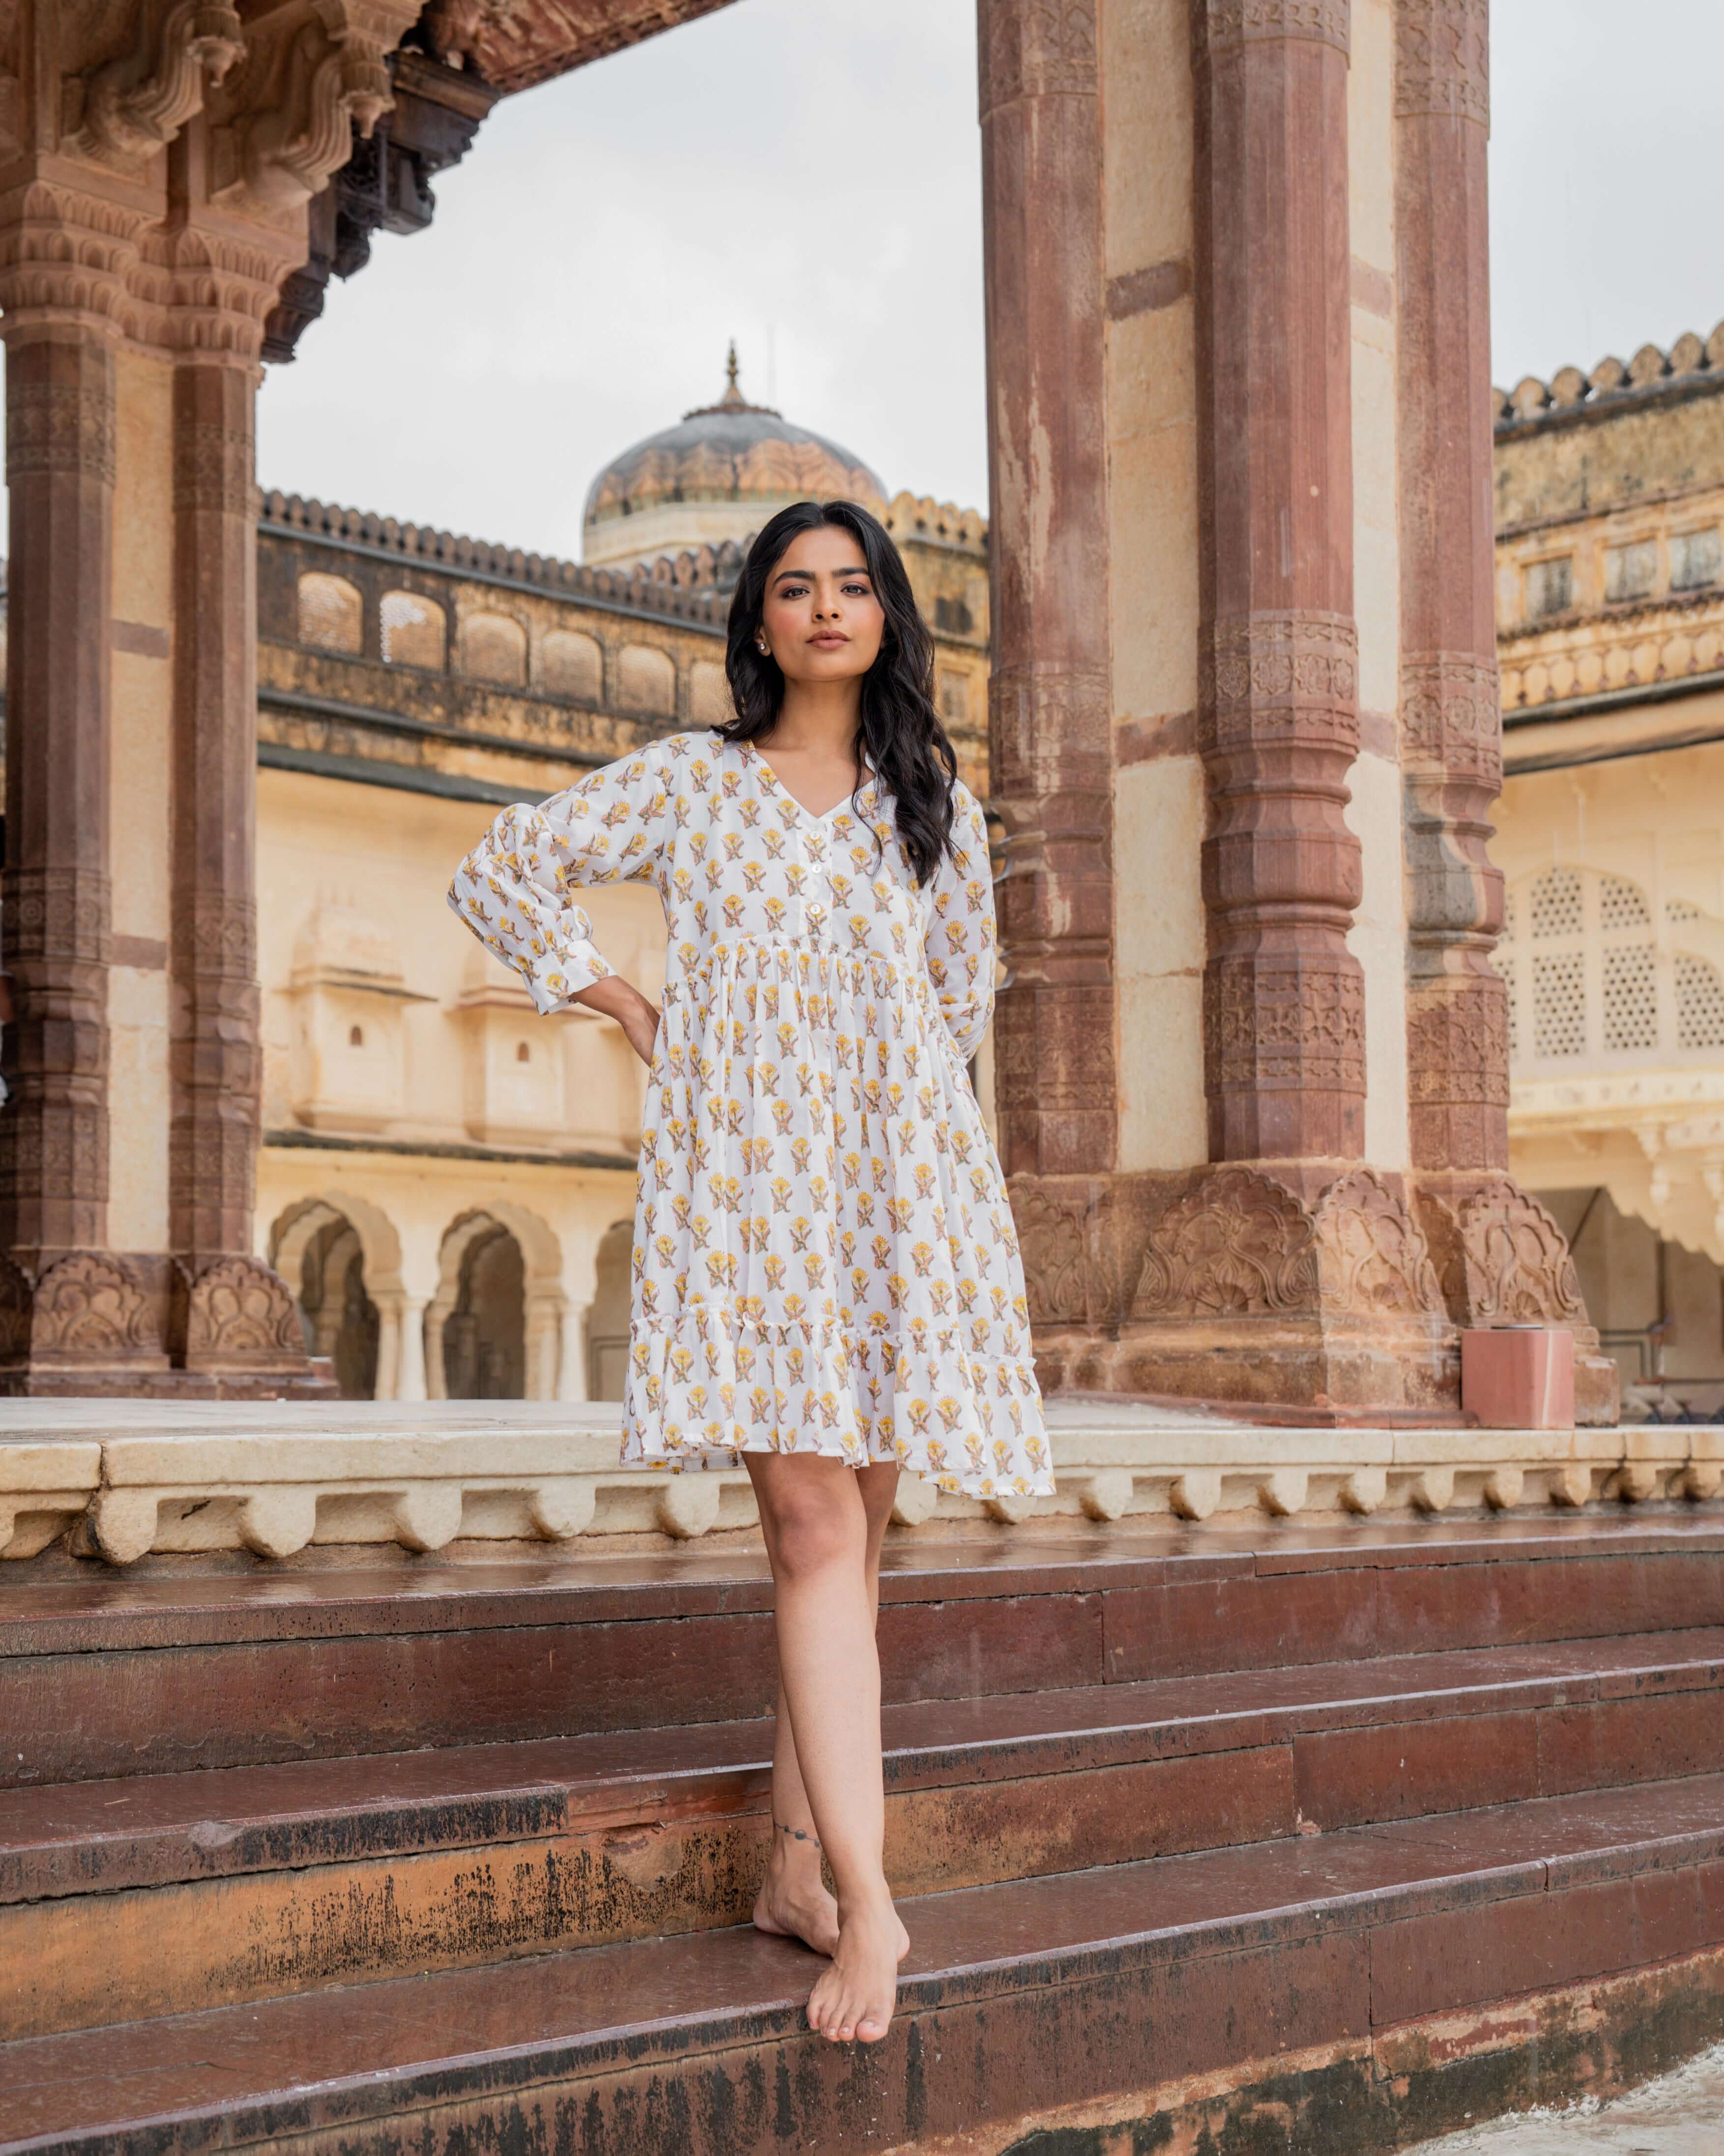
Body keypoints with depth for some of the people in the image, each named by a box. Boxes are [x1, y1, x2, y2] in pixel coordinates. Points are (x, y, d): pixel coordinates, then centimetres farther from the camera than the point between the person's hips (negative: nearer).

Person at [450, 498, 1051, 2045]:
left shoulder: (932, 795, 16)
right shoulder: (688, 783, 10)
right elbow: (500, 872, 15)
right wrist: (626, 1012, 10)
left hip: (901, 1183, 3)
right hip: (742, 1177, -3)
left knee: (848, 1535, 3)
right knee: (815, 1522, -15)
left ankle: (794, 1871, 13)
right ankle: (870, 1905, -20)